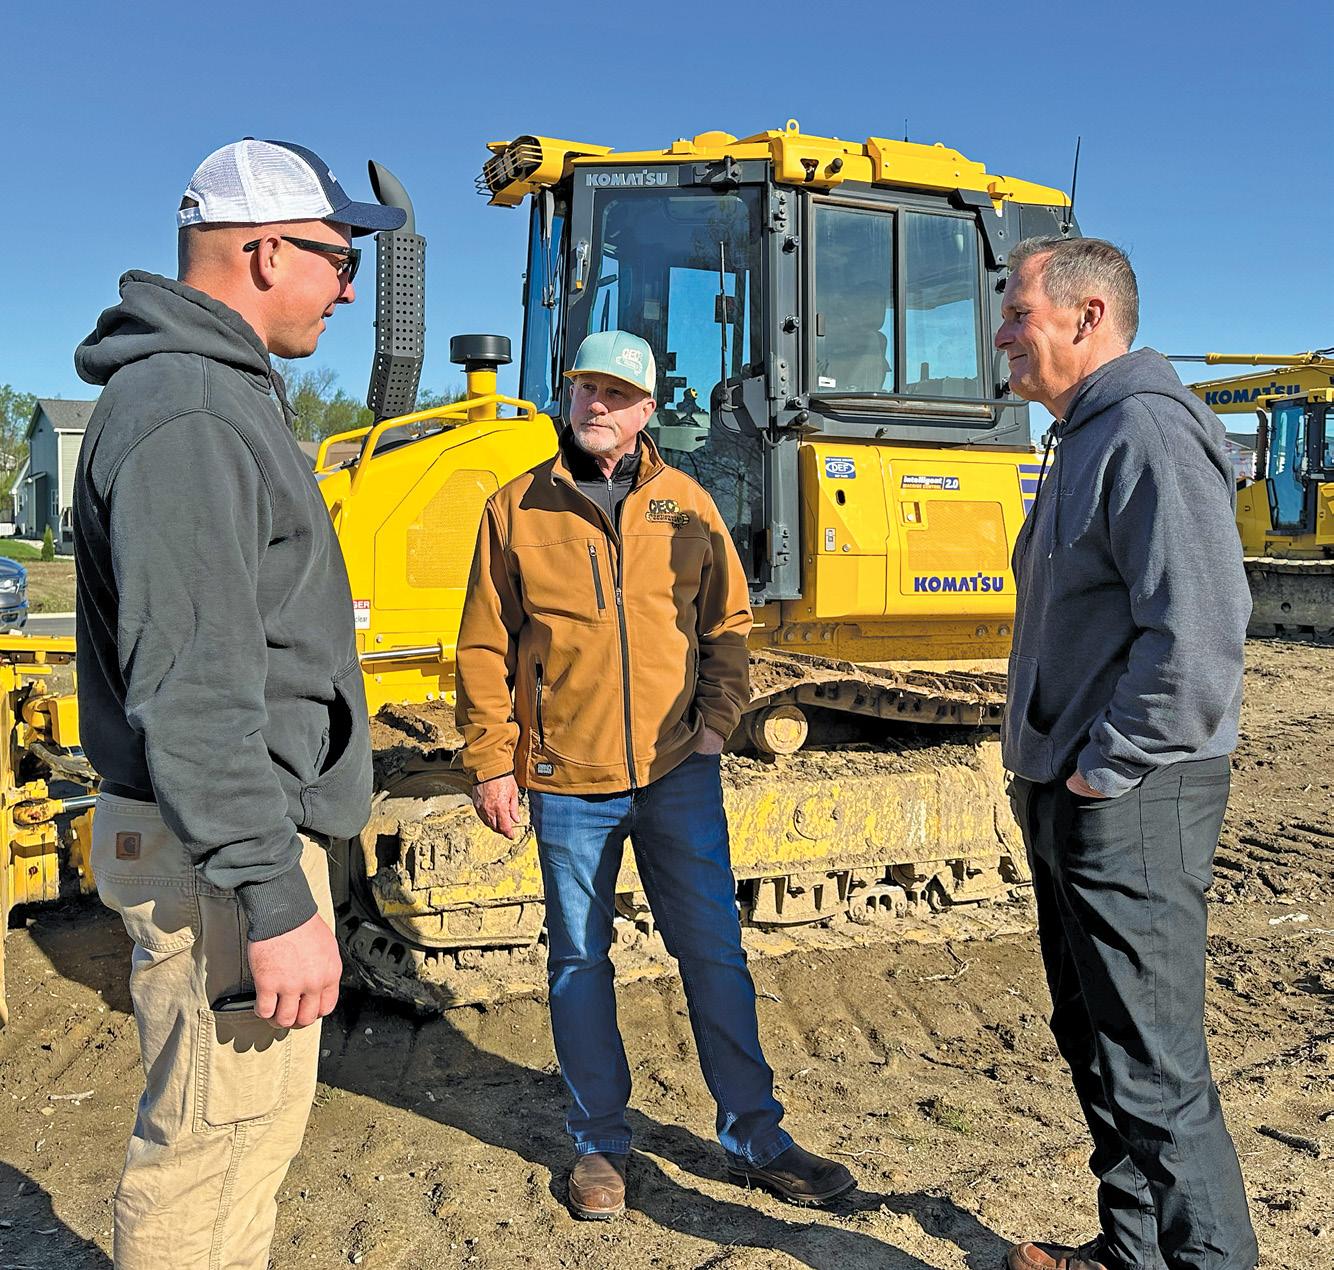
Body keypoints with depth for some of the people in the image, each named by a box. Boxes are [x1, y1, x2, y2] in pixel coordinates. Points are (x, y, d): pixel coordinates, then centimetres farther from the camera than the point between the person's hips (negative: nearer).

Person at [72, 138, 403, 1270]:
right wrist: (275, 898, -25)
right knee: (217, 1135, 2)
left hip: (250, 828, 11)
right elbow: (191, 691, -26)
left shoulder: (218, 392, 15)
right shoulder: (188, 412, -19)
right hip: (217, 846, -11)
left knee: (261, 1114, 21)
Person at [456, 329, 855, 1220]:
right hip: (567, 778, -1)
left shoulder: (685, 506, 5)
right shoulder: (518, 510, 1)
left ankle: (755, 1138, 22)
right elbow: (485, 648, 2)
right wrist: (490, 762, -1)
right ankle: (600, 1144, 27)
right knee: (580, 961, 10)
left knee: (715, 953, 7)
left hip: (679, 771, 1)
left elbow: (729, 622, 12)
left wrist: (717, 719, 0)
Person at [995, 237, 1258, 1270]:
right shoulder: (1086, 439, 16)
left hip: (1131, 806, -10)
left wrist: (1102, 768, -18)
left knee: (1153, 1067, -1)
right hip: (1070, 801, 10)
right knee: (1097, 1040, 19)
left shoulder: (1150, 431, -16)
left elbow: (1198, 637, -26)